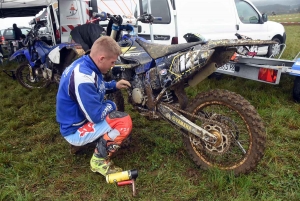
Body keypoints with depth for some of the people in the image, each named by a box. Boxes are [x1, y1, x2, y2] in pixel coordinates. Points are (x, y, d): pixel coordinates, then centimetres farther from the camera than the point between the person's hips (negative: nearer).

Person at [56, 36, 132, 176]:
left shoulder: (83, 64, -1)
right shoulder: (83, 78, -32)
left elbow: (94, 87, 20)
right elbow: (96, 116, -29)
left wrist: (114, 85, 8)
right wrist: (110, 105, -9)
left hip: (76, 118, 10)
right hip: (75, 130, -10)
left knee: (111, 108, 26)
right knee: (125, 122, -22)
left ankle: (78, 142, 20)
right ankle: (99, 160, -5)